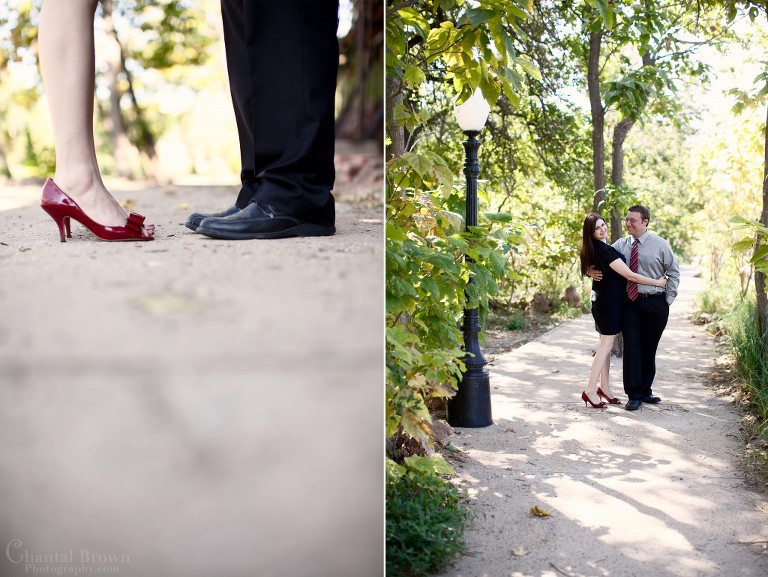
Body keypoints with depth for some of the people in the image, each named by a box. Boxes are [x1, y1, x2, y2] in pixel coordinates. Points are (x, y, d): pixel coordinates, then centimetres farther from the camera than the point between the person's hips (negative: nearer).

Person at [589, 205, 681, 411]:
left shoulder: (659, 245, -2)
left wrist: (668, 299, -2)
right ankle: (634, 395, 3)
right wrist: (591, 270, -15)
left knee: (649, 348, 9)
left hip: (655, 303, -1)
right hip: (630, 302, 1)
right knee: (632, 347, -3)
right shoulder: (621, 244, 3)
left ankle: (645, 390, 23)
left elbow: (674, 273, 4)